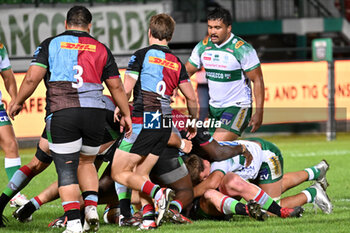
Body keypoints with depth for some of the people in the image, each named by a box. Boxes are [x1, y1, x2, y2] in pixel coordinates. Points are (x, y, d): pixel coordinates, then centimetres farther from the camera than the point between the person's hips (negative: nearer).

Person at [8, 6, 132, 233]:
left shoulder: (51, 44, 6)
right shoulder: (101, 49, 13)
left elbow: (32, 78, -3)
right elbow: (116, 87, 16)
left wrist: (17, 103, 11)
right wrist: (126, 114, 27)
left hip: (61, 114, -3)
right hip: (95, 113, 3)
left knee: (66, 170, -1)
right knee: (86, 162, 24)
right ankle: (91, 208, 5)